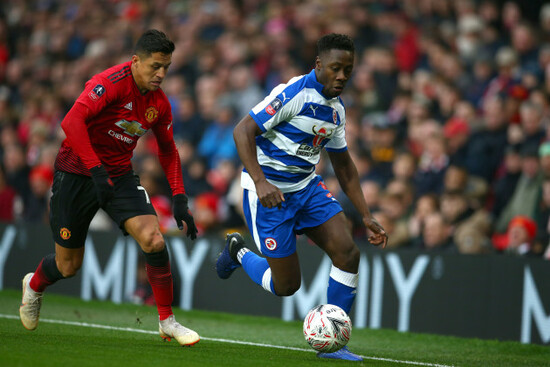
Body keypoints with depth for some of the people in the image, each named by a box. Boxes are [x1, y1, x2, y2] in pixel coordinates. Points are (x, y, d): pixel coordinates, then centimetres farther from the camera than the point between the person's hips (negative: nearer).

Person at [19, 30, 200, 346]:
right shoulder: (112, 83, -22)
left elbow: (168, 150, 15)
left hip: (120, 175, 5)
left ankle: (167, 321, -4)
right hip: (77, 174, -5)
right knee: (68, 266, 5)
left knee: (154, 239, -19)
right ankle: (34, 285, 42)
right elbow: (72, 121, -33)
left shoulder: (159, 102, 0)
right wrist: (96, 170, -38)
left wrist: (179, 200, 6)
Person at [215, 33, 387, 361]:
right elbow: (243, 131, -21)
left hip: (307, 187, 7)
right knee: (286, 285, -4)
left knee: (348, 253, -12)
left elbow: (344, 165, 19)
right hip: (269, 192, -7)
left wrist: (366, 215, 14)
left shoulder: (337, 109, 8)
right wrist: (260, 183, -32)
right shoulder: (294, 93, -18)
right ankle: (239, 252, 28)